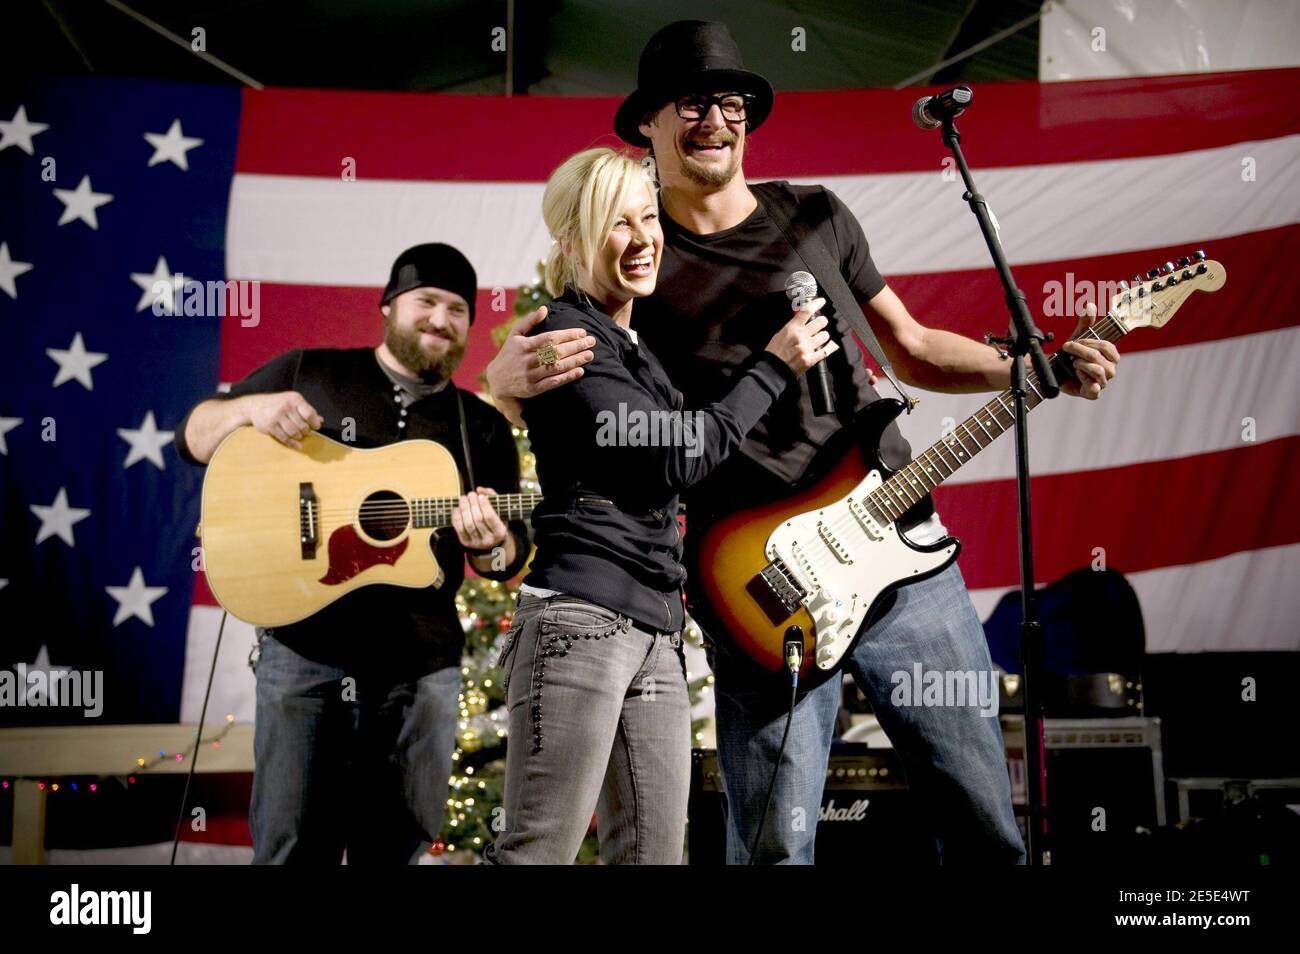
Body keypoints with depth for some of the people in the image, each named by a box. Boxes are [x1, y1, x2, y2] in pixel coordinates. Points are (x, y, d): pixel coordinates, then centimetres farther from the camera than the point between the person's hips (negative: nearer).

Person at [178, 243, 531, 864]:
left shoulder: (484, 428, 11)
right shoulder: (308, 372, 6)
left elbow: (511, 557, 10)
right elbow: (194, 439, 9)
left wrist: (488, 543, -13)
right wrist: (251, 408, -12)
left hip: (422, 665, 2)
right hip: (304, 650, -2)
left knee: (398, 851, 8)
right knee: (290, 851, 0)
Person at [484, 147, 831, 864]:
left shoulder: (636, 350, 23)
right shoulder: (565, 335, -4)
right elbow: (675, 460, -11)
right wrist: (775, 367, -3)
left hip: (656, 633, 9)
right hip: (580, 620, -9)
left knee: (654, 856, 6)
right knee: (537, 853, -9)